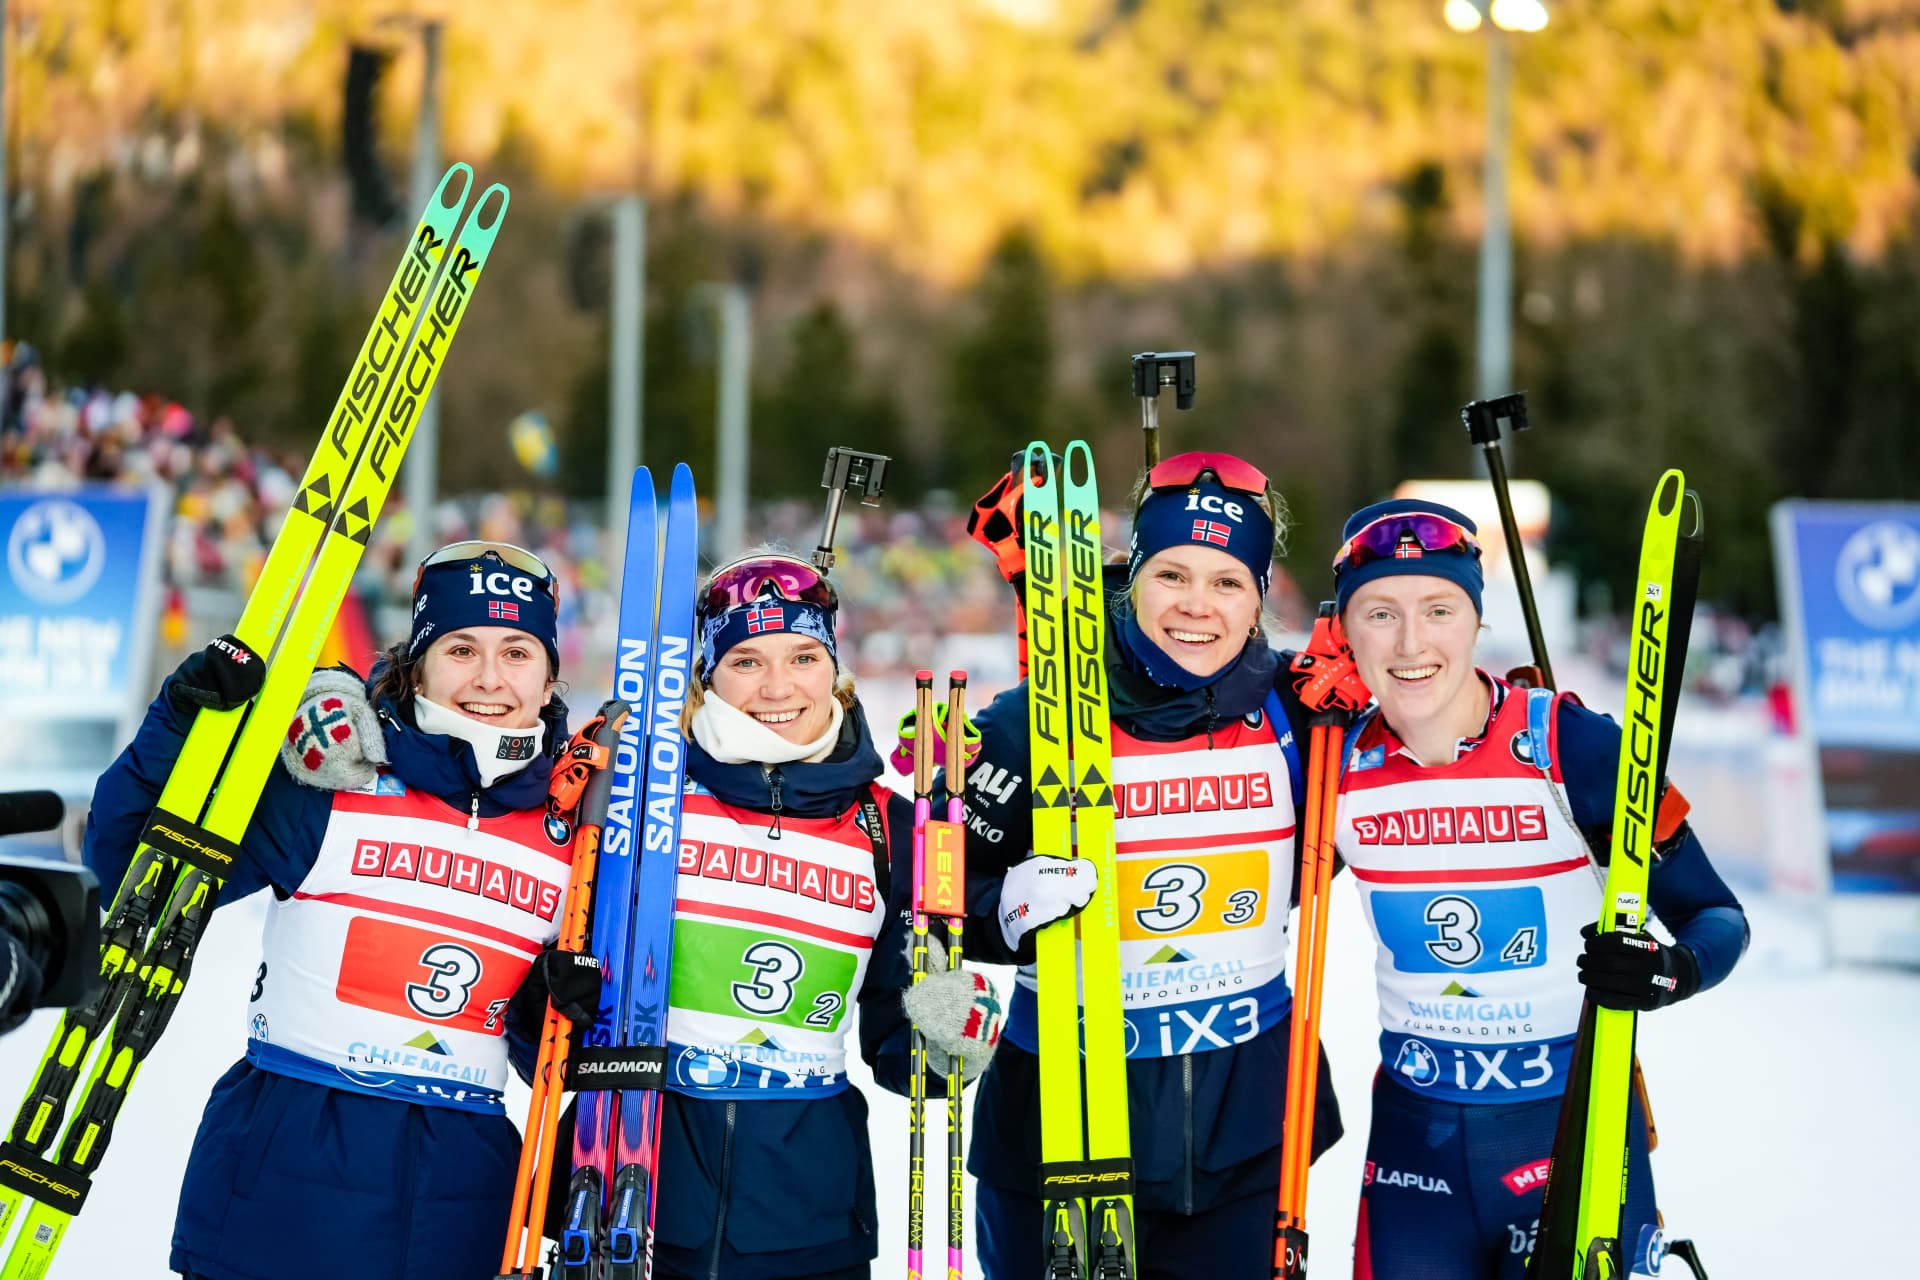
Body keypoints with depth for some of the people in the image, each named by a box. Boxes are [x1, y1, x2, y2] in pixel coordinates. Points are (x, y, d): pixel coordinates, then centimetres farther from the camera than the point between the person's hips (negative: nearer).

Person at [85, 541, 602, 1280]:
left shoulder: (570, 832, 6)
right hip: (288, 1164, -3)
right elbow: (135, 868, -6)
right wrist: (182, 726, -18)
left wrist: (574, 993, -7)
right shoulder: (333, 786, -4)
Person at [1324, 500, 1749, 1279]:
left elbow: (1715, 915, -9)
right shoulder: (1338, 765, -4)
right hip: (1416, 1127, 3)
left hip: (1576, 1120, -3)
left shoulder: (1569, 746, -14)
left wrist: (1677, 972, -29)